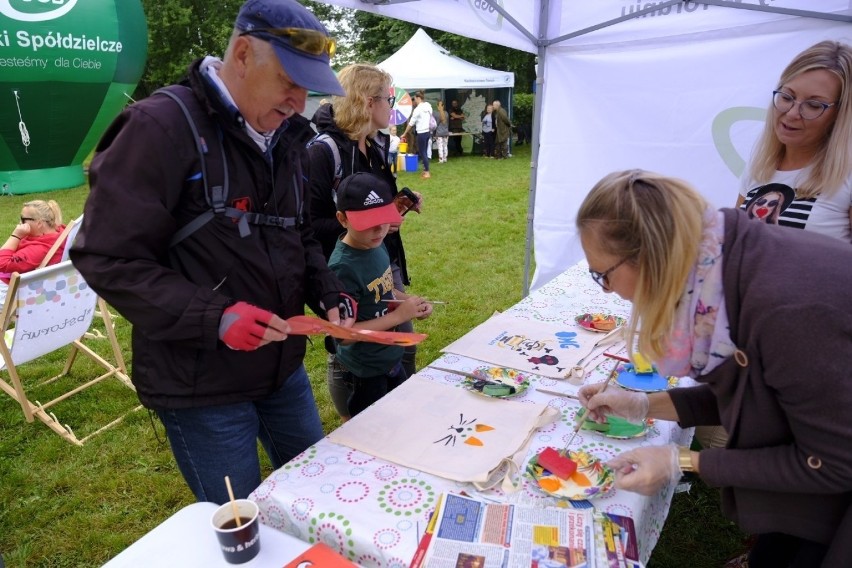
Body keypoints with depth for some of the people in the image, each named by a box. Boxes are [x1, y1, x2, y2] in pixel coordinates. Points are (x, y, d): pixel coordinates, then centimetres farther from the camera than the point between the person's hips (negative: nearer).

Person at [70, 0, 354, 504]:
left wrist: (328, 293, -2)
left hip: (285, 367, 7)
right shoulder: (161, 128, -18)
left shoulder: (289, 139, 6)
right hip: (202, 385, -7)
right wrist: (212, 316, -27)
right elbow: (108, 258, -17)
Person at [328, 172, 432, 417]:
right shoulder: (343, 268, -29)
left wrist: (409, 301, -8)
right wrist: (399, 315, -25)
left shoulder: (376, 245, -5)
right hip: (366, 370, -8)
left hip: (390, 359, 8)